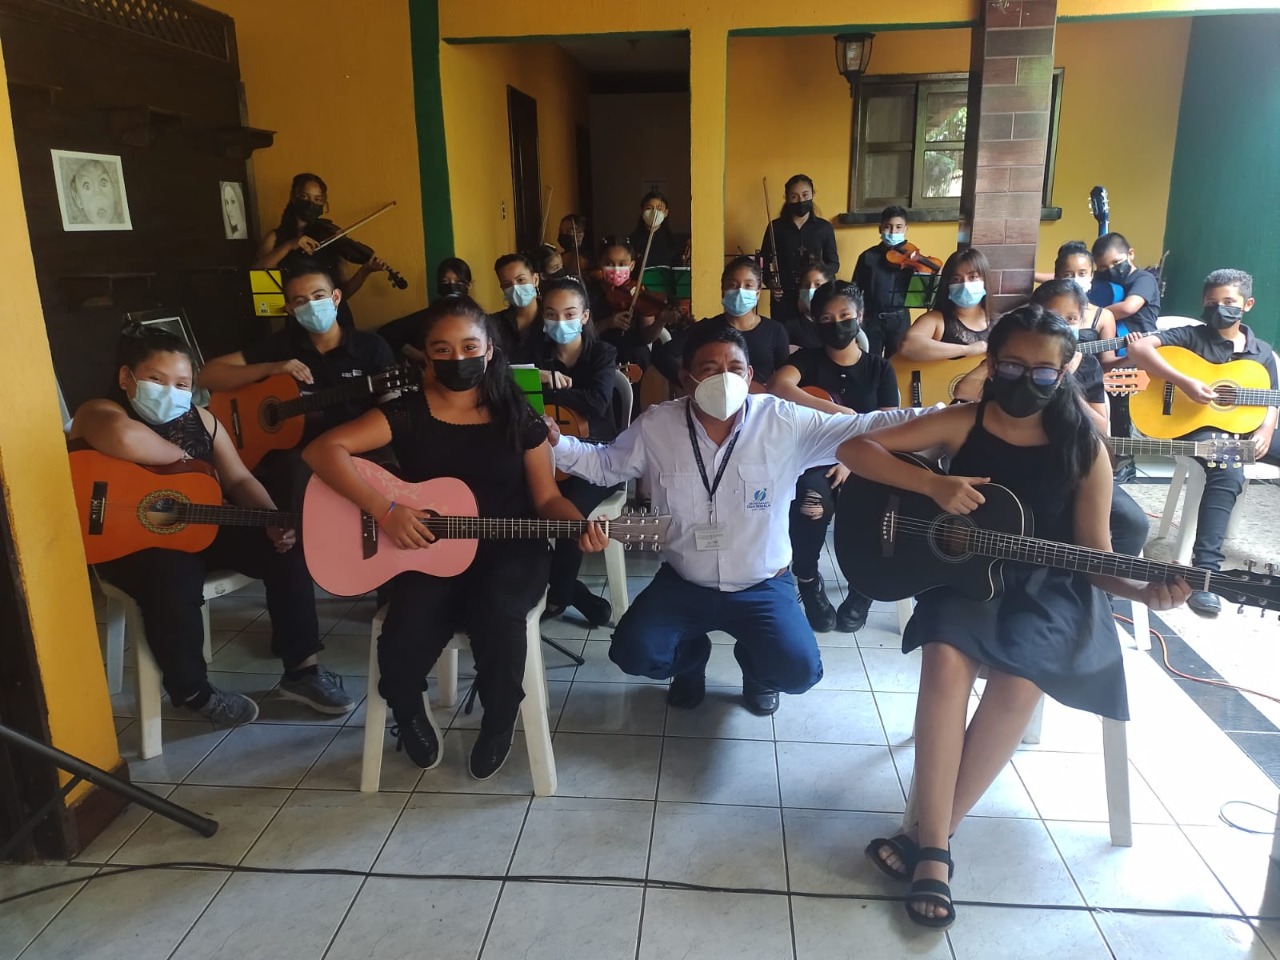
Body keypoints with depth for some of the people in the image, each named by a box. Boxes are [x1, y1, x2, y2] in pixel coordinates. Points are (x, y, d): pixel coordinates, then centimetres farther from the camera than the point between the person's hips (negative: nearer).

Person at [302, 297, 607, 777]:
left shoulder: (519, 417, 0)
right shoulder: (408, 414, -3)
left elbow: (546, 499, 4)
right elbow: (322, 449, -11)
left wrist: (581, 526, -18)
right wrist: (384, 510, -22)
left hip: (510, 551, 0)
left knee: (496, 614, -34)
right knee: (407, 633, -28)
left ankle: (499, 722, 0)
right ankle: (408, 710, 12)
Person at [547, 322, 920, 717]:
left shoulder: (784, 422, -14)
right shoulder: (656, 426, -9)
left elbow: (863, 429, -12)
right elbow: (604, 464, 5)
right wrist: (554, 441, -12)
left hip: (763, 586, -1)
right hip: (683, 583, 2)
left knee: (798, 670, -21)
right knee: (633, 654, -17)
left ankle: (756, 668, 20)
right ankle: (691, 658, 21)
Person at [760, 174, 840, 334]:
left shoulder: (824, 227, 5)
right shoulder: (776, 227, 3)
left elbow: (834, 263, 8)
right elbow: (764, 261, 7)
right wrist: (770, 282, -12)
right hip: (783, 299, 0)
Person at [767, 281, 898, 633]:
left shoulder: (880, 368, 11)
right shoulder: (807, 359, 5)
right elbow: (777, 387, -18)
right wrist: (840, 412, -25)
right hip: (813, 458, -1)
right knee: (814, 502, -35)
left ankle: (862, 589, -3)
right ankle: (808, 582, -8)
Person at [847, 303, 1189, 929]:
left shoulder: (1085, 449, 0)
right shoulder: (964, 423, -2)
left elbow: (1093, 552, 3)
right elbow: (856, 449, -7)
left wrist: (1142, 591, -18)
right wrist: (934, 485, -20)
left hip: (1047, 589, 0)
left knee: (1019, 681, -31)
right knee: (946, 661, -33)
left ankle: (932, 835, -14)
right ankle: (934, 849, -22)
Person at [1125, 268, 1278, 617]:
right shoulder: (1192, 336, -2)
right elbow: (1138, 347, -18)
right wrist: (1184, 382, -26)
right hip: (1200, 425, -6)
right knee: (1229, 473, -36)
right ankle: (1205, 569, -36)